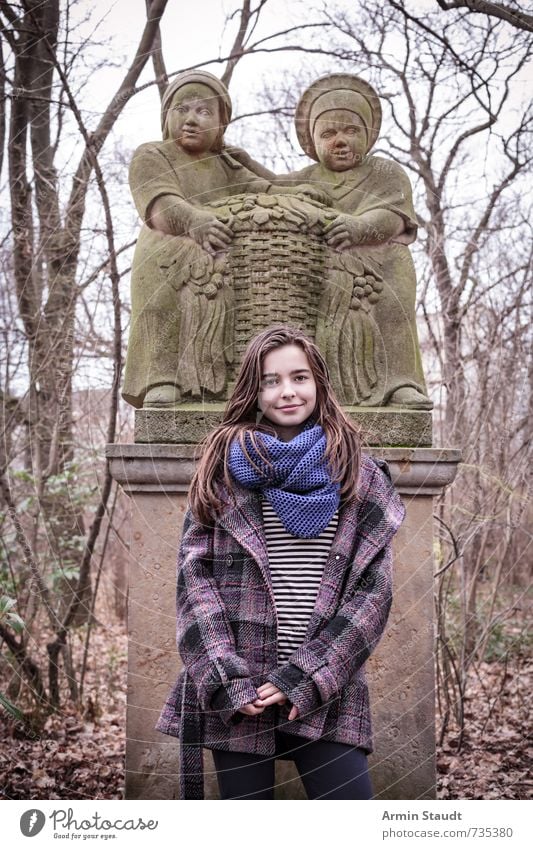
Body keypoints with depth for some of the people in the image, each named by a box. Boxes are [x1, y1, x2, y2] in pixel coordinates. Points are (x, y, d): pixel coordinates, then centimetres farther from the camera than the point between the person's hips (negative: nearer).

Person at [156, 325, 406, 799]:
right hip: (237, 691, 0)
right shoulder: (224, 467, 8)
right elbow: (194, 575, 1)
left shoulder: (360, 477, 8)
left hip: (326, 689, 0)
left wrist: (306, 679, -9)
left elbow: (374, 589, 1)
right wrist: (227, 679, -10)